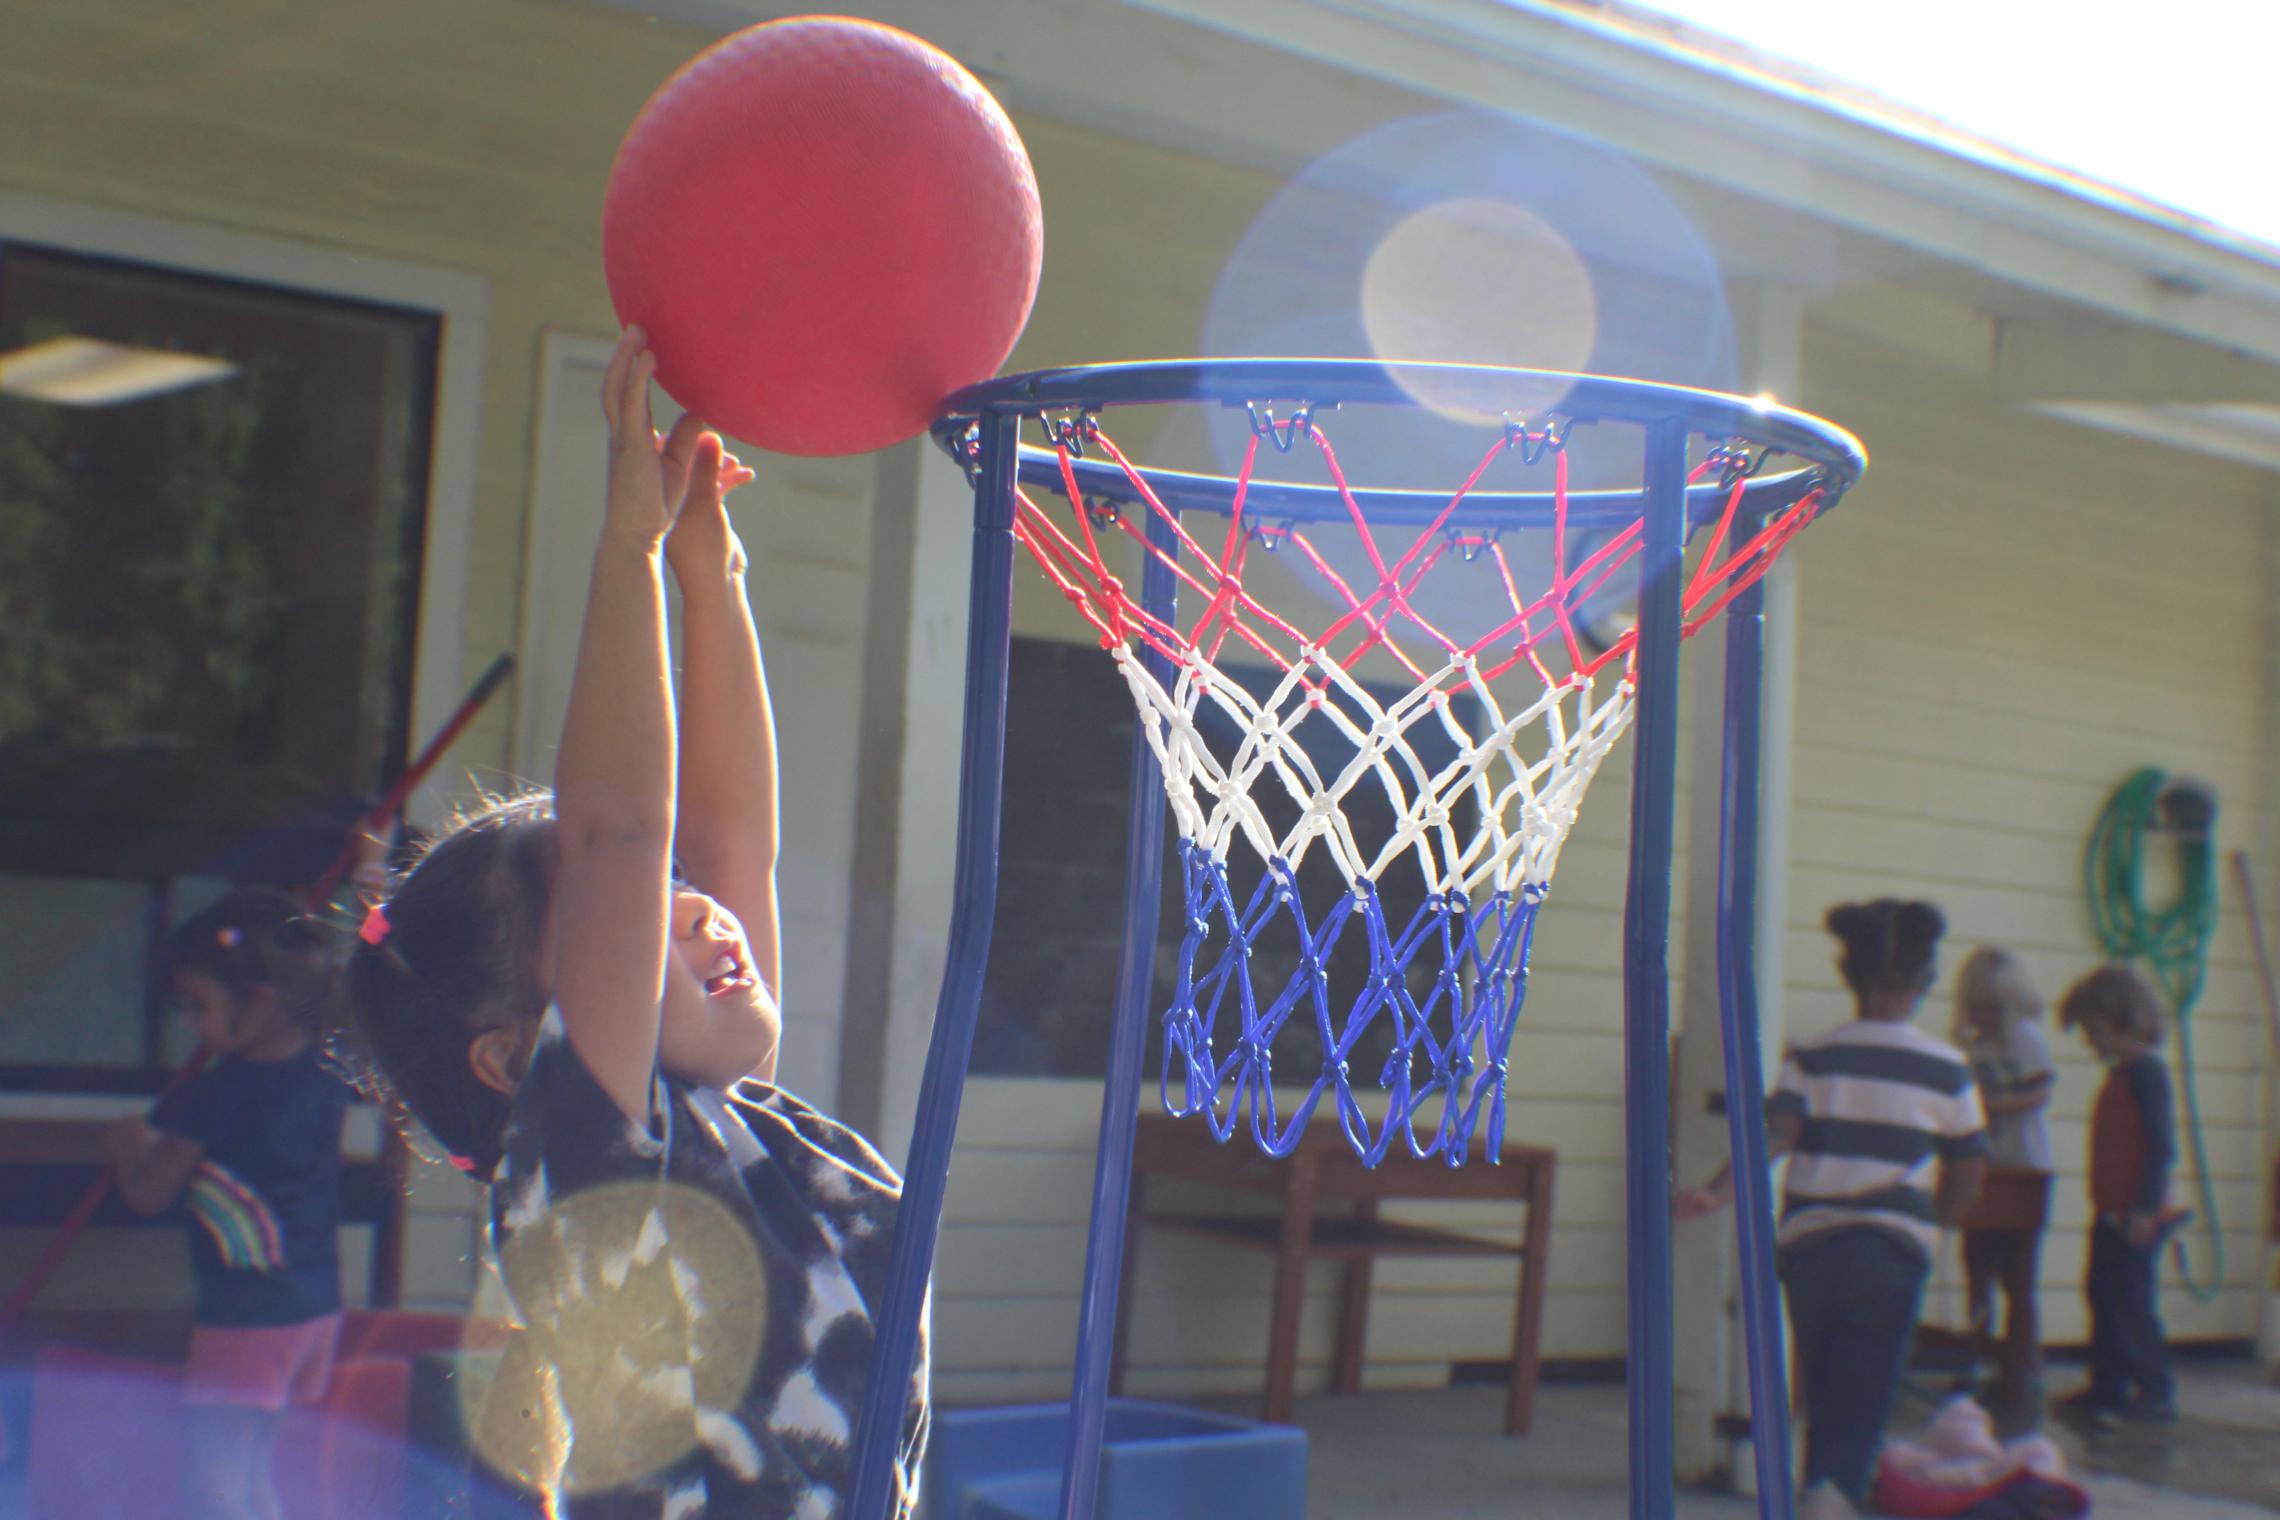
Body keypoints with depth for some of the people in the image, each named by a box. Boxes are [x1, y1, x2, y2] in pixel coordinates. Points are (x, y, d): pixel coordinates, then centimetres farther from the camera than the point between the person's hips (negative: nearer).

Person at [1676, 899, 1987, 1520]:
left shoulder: (1813, 1060, 3)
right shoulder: (1946, 1070, 3)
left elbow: (1774, 1134, -14)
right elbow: (1967, 1173, 9)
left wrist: (1716, 1191, -25)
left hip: (1809, 1247, 2)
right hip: (1891, 1252, -2)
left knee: (1823, 1405, 20)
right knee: (1859, 1417, -4)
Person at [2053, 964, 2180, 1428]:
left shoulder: (2145, 1071, -14)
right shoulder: (2120, 1073, 14)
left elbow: (2162, 1145, -19)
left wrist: (2145, 1207, -21)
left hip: (2135, 1215, -10)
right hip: (2111, 1212, 10)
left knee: (2131, 1302, -6)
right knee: (2103, 1294, 13)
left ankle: (2157, 1393, 2)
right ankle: (2107, 1388, 20)